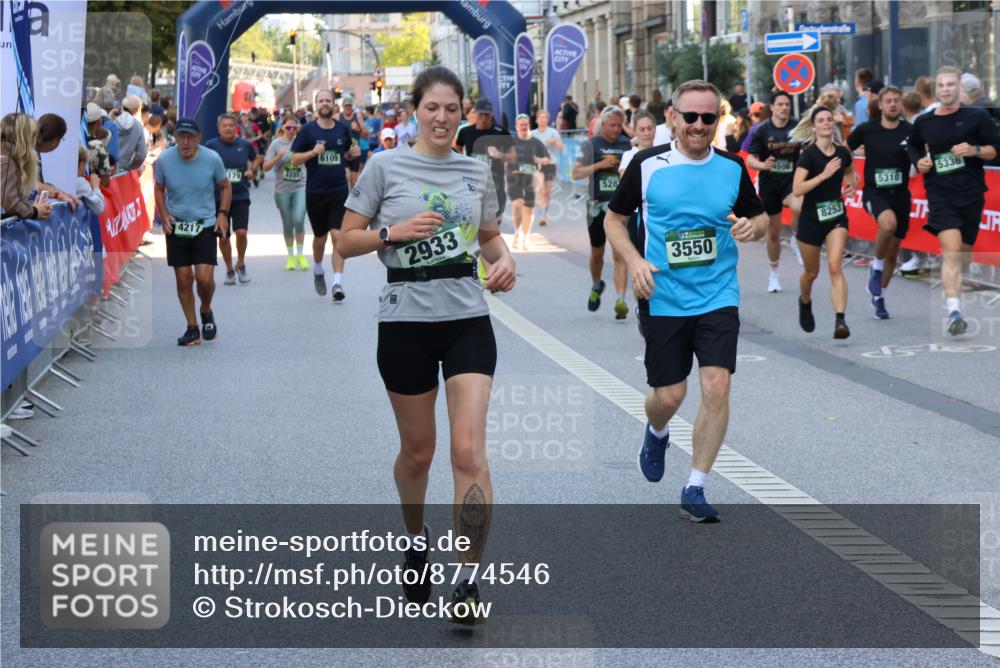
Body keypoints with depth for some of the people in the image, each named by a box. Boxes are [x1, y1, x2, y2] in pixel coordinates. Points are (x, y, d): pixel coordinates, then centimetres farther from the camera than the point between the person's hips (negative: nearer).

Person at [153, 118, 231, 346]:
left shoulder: (212, 159, -9)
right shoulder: (164, 160, -7)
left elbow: (225, 186, 7)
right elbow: (159, 188, 10)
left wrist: (222, 213, -4)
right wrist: (164, 215, -4)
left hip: (205, 224, -1)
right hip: (176, 225, 1)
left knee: (204, 277, -12)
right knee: (183, 278, 1)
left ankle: (206, 312, 19)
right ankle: (192, 328, 15)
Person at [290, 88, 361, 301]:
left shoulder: (343, 129, 4)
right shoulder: (308, 130, -2)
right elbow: (294, 159, -2)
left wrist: (353, 153, -4)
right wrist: (313, 152, -19)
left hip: (339, 191, 0)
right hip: (315, 193, 0)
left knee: (338, 236, -12)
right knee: (320, 237, 14)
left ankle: (337, 283, -13)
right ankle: (318, 271, 42)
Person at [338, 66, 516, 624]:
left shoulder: (477, 173, 8)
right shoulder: (386, 167, -1)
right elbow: (347, 241, 0)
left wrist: (505, 260, 0)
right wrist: (394, 231, -16)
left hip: (468, 320, 1)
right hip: (406, 321, -1)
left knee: (469, 451, -12)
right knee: (418, 451, 12)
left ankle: (469, 579, -10)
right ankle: (416, 538, 41)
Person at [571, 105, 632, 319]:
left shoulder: (627, 144, 7)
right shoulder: (592, 144, 0)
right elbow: (576, 173, -5)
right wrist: (600, 165, -16)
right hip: (598, 205, 0)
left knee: (620, 254, -11)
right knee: (597, 253, 15)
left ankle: (620, 300, -17)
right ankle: (596, 286, 43)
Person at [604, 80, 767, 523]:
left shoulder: (732, 168, 2)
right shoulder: (647, 165, -4)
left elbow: (760, 218, 14)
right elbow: (614, 217, 6)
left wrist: (753, 226, -10)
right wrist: (634, 261, -10)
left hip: (718, 299, 1)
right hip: (664, 300, -1)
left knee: (716, 387, -12)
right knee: (668, 396, 3)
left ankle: (695, 489, 1)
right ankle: (657, 434, 43)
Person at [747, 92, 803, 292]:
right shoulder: (762, 130, -4)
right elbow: (750, 159, -4)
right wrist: (763, 165, -24)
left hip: (792, 180, -1)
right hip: (769, 184, 1)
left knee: (799, 207, -35)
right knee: (773, 232, 10)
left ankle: (797, 242, -7)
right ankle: (774, 274, 29)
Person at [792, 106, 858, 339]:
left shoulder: (843, 153, 0)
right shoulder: (809, 155, -15)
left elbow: (849, 172, 23)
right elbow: (797, 189, -24)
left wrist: (851, 185, 2)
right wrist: (824, 174, -29)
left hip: (837, 217, 2)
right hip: (811, 218, -2)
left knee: (835, 266, -16)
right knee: (811, 272, 14)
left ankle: (840, 321, -23)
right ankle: (805, 302, 47)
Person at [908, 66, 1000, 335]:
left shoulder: (977, 117, 0)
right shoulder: (923, 122, 7)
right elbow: (913, 146, 25)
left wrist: (975, 150, -15)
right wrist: (918, 162, 5)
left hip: (971, 194, 1)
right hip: (939, 192, -1)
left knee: (963, 253, 13)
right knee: (952, 248, -20)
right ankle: (954, 312, -28)